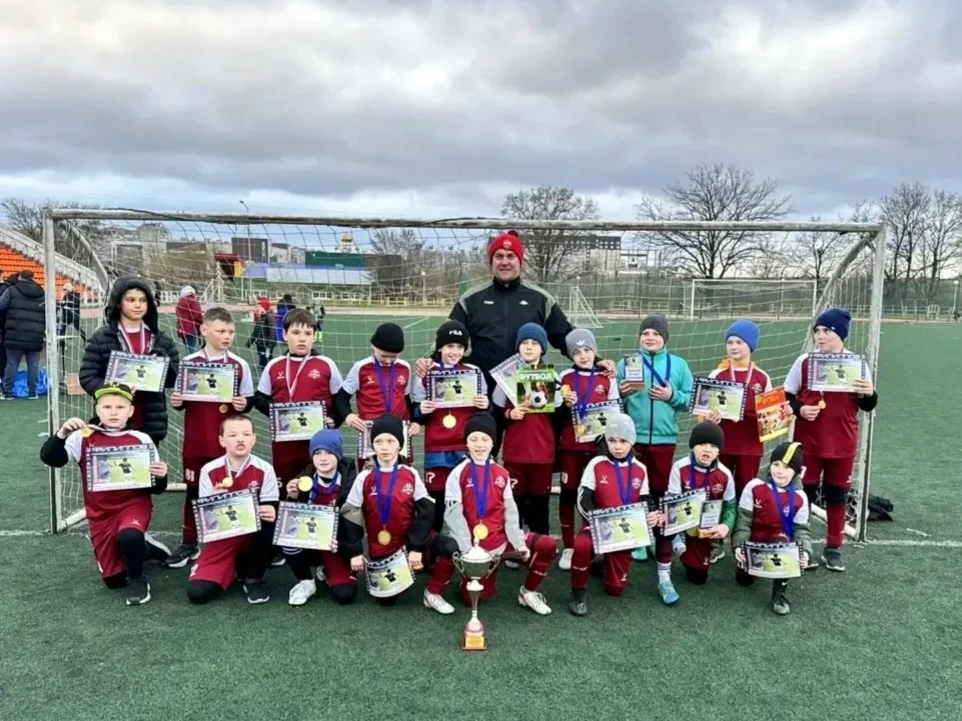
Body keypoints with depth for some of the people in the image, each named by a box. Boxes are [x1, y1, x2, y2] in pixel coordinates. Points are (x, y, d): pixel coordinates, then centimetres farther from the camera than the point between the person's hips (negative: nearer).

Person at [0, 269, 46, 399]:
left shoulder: (12, 290, 2)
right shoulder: (42, 294, 11)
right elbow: (48, 315, 13)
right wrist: (45, 330, 21)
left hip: (15, 335, -2)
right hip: (35, 337, 2)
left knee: (12, 364, 6)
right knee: (33, 365, 8)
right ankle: (32, 392, 9)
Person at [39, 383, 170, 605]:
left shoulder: (141, 440, -5)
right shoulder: (83, 438, -4)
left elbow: (155, 487, -1)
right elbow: (50, 458, -14)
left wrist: (160, 477, -24)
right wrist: (62, 434, -29)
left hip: (134, 504, -2)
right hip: (100, 513, 2)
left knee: (129, 536, -38)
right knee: (113, 580, 4)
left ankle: (137, 580, -9)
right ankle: (141, 549, 35)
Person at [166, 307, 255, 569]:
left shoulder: (239, 365, -1)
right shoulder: (189, 363, 1)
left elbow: (248, 400, 5)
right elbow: (181, 399, 9)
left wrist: (244, 404, -15)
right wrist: (177, 402, -12)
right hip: (196, 441, 1)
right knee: (194, 491, 11)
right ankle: (189, 544, 23)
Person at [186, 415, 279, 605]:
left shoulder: (264, 469, -11)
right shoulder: (209, 470, -8)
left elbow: (272, 508, -11)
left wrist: (271, 514, -35)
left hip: (253, 537, 0)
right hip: (222, 540, 1)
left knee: (269, 523, -35)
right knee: (197, 591, -20)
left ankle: (254, 578, -9)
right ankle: (236, 569, 14)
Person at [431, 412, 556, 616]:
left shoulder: (502, 474, 6)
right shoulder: (458, 473, -6)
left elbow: (510, 511, 4)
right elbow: (453, 513, -12)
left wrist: (518, 542, -5)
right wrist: (465, 548, -19)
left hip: (499, 540, 4)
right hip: (473, 545, -4)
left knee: (548, 545, -8)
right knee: (472, 597, -6)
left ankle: (528, 593, 9)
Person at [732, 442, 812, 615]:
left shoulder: (799, 498, -12)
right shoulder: (754, 487, -16)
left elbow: (802, 529, -7)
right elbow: (743, 520, -13)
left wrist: (804, 551, -26)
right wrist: (739, 545, -24)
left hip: (780, 541, -1)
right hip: (753, 541, 2)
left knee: (781, 541, -37)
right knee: (744, 580, -2)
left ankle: (779, 593, -19)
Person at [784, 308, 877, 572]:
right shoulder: (804, 361, -3)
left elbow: (867, 406, 4)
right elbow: (786, 397, 3)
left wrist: (869, 394, -17)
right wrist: (800, 410, -16)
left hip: (843, 444, 1)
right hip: (808, 442, -1)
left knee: (837, 495, 12)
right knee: (803, 493, 6)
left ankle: (833, 547, 25)